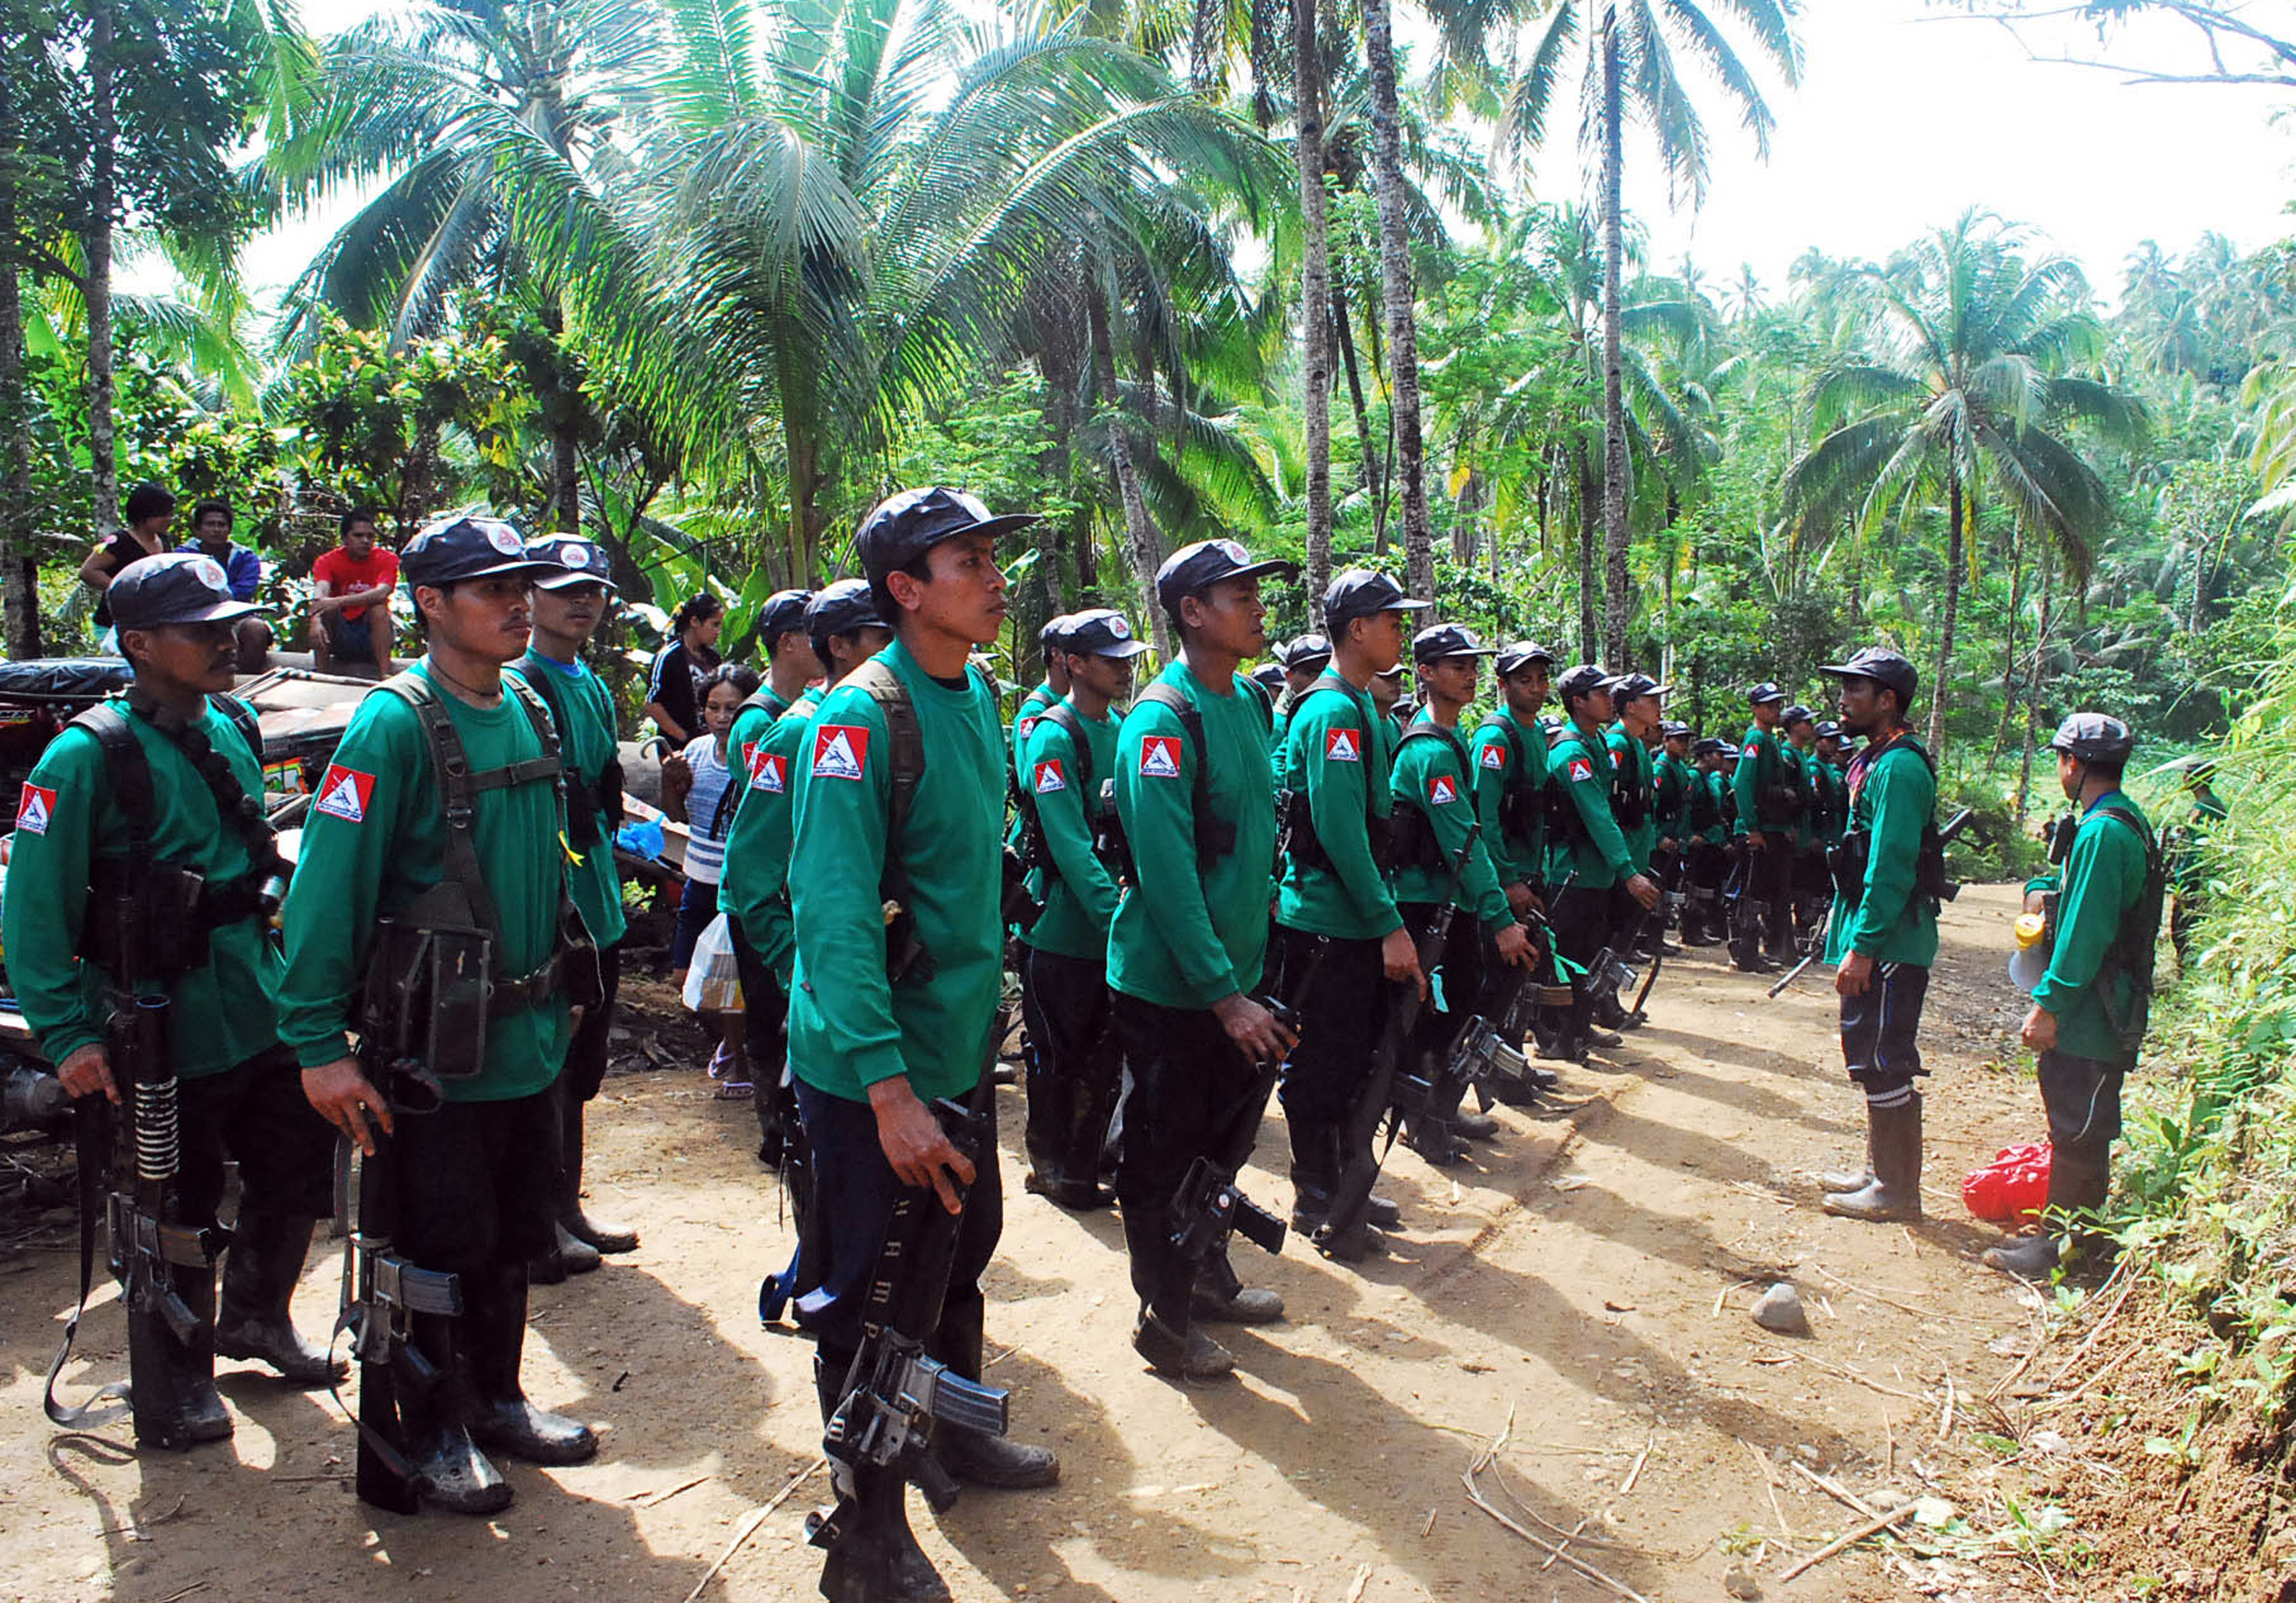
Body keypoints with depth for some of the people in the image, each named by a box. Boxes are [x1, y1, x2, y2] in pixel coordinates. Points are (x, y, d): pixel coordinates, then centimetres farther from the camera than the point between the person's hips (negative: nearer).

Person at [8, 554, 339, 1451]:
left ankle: (255, 1319, 42)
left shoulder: (233, 731, 7)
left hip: (264, 1011, 7)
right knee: (177, 1221, 6)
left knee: (296, 1177, 18)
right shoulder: (88, 755, -15)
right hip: (165, 1032, -7)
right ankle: (173, 1386, 27)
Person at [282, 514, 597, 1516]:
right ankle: (433, 1434, 27)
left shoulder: (530, 713, 6)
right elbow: (325, 887, -18)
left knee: (513, 1240, 19)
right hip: (432, 1053, -6)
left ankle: (496, 1400, 38)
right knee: (438, 1252, 8)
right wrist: (320, 1044, -20)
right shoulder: (395, 725, -16)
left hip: (530, 1045, 7)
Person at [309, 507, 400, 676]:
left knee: (379, 608, -28)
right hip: (340, 637, 1)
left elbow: (382, 593, -28)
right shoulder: (327, 561, -4)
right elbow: (320, 592, -26)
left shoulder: (387, 559, -7)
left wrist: (340, 601, -43)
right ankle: (321, 676, -26)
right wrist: (316, 622, -48)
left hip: (372, 635, -1)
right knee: (325, 607, -25)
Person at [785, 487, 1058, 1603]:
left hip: (956, 1049, 8)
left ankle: (954, 1433, 47)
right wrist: (887, 1087, -31)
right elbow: (833, 914, -27)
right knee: (865, 1299, 7)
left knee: (964, 1244, 24)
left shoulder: (976, 695, 5)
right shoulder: (861, 717, -21)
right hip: (872, 1070, -8)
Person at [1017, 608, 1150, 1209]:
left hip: (1115, 931, 7)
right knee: (1058, 1059, 7)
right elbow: (1069, 845, -22)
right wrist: (1115, 914, -30)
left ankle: (1086, 1167, 30)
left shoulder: (1122, 730, 10)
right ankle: (1049, 1167, 24)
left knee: (1105, 1056, 15)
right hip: (1063, 931, -7)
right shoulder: (1053, 736, -14)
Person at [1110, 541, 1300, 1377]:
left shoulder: (1251, 702, 7)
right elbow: (1167, 875, -25)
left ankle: (1209, 1276, 42)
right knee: (1167, 1154, 7)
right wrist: (1225, 995, -25)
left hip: (1236, 975, 8)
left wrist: (1248, 972, 16)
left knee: (1227, 1135, 22)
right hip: (1171, 986, -8)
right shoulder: (1162, 721, -20)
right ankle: (1164, 1318, 24)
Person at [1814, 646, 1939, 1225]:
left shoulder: (1898, 768, -18)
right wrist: (1844, 922, 21)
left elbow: (1891, 870, -22)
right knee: (1871, 1060, 18)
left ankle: (1897, 1193, 8)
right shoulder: (1874, 760, 14)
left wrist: (1862, 948, -22)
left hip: (1891, 944, -10)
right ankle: (1881, 1171, 29)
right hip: (1873, 942, 10)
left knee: (1885, 1066, -2)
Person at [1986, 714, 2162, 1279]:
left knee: (2076, 1132, -1)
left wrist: (2049, 1005, -21)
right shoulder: (2127, 821, 11)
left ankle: (2063, 1246, 7)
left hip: (2089, 1016, -10)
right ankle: (2082, 1232, 29)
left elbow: (2083, 936, -24)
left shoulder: (2103, 833, -22)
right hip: (2107, 1014, 10)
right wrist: (2044, 889, 8)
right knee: (2083, 1129, 18)